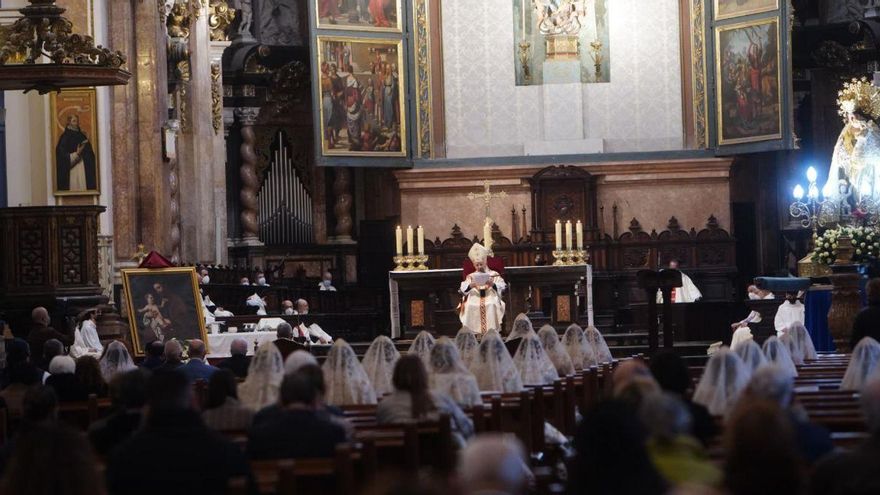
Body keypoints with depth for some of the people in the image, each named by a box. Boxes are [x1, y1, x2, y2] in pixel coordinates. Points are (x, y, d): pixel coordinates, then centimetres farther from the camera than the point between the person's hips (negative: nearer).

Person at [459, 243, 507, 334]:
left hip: (490, 299, -1)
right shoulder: (470, 277, 18)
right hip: (474, 301, 1)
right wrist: (470, 286, -17)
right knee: (469, 306, -32)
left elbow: (502, 287, 2)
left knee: (491, 305, -35)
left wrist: (493, 284, -17)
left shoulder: (494, 275, 15)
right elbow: (462, 289, 4)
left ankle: (491, 331, -31)